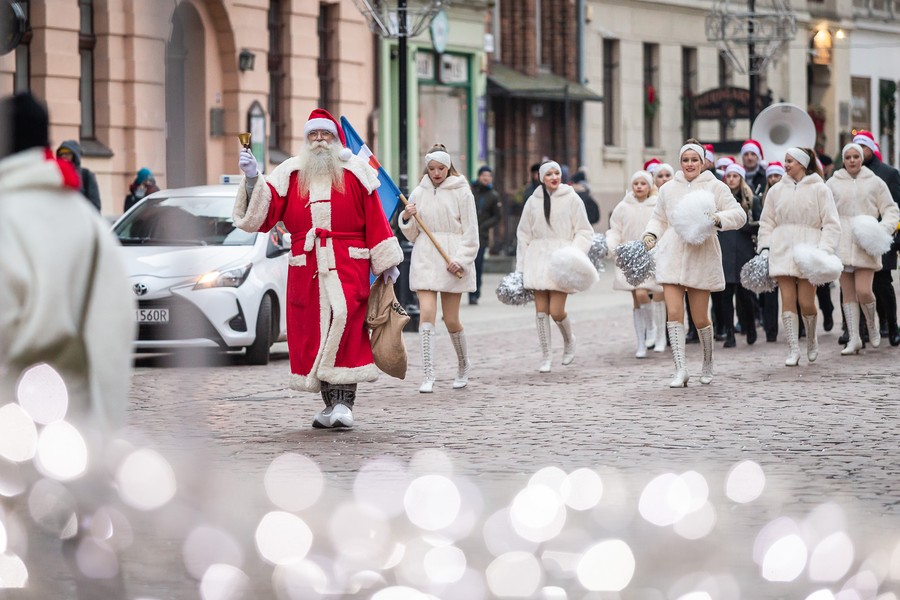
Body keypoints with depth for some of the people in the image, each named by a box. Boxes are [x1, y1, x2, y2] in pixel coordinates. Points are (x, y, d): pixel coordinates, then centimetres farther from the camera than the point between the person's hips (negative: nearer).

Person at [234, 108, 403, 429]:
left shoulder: (354, 172, 9)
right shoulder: (290, 174, 13)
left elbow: (375, 219, 7)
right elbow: (264, 215, 3)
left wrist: (386, 263, 4)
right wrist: (252, 178, -11)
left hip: (348, 266, -3)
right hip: (305, 268, 3)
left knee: (344, 322, -19)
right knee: (313, 334, 2)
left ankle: (344, 402, -20)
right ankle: (332, 404, 11)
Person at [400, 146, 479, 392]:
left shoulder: (461, 192, -1)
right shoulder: (419, 193, 9)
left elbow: (470, 232, -2)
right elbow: (412, 234, 15)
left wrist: (461, 260, -12)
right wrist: (407, 219, -5)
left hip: (451, 261, -2)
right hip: (424, 259, 2)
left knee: (451, 319, 3)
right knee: (426, 313, -11)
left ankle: (463, 366, 29)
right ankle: (428, 376, -13)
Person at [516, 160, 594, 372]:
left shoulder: (572, 199, 2)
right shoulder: (533, 201, 9)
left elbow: (584, 232, 3)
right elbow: (524, 234, 13)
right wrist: (521, 266, 11)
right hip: (538, 257, 3)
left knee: (556, 311, -8)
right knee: (541, 310, -1)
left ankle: (568, 340, 22)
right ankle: (546, 355, 8)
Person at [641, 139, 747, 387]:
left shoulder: (715, 187, 4)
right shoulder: (668, 189, 13)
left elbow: (739, 215, -2)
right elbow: (659, 218, 25)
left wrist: (717, 218, -20)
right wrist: (651, 234, 5)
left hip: (701, 258, -2)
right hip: (672, 257, 2)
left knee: (700, 318, 2)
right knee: (674, 313, -11)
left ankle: (707, 366, 26)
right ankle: (680, 370, -9)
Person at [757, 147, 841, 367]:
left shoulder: (819, 189, 3)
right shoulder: (777, 190, 13)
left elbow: (831, 224, 0)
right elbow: (766, 222, 16)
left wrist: (824, 249, -11)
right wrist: (765, 248, 5)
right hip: (782, 250, 3)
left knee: (806, 302, -5)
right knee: (787, 300, -5)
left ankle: (812, 341, 23)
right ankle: (794, 350, 0)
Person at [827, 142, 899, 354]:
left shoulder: (875, 183, 7)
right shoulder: (833, 183, 8)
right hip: (842, 244, 2)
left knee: (863, 291, -13)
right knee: (848, 294, 1)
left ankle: (872, 324, 16)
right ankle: (854, 339, 7)